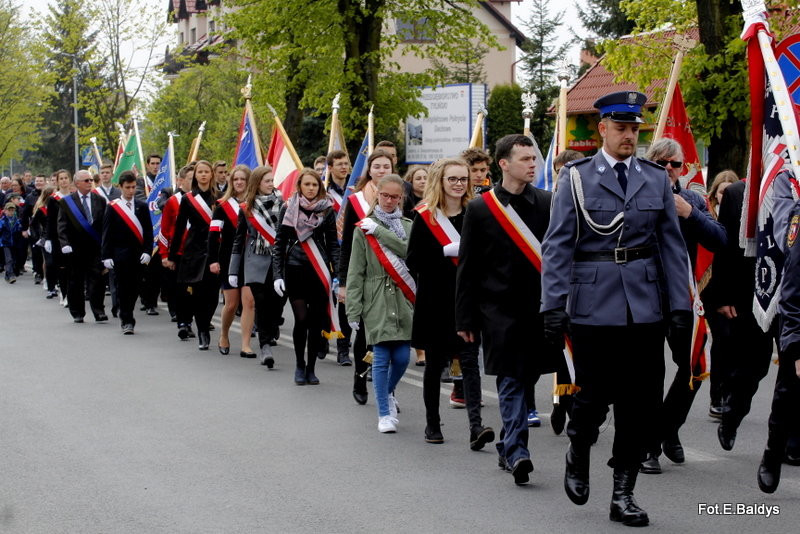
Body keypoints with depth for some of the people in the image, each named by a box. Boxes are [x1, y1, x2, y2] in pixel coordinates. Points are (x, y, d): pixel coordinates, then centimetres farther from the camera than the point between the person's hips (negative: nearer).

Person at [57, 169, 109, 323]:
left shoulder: (100, 200, 8)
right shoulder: (66, 202, 3)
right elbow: (62, 226, 0)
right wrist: (65, 244, -12)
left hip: (96, 248, 1)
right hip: (75, 249, -1)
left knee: (97, 280, -7)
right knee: (76, 282, 6)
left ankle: (99, 311, -5)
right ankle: (77, 313, 15)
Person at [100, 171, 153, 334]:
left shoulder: (142, 207, 8)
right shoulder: (112, 207, 3)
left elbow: (148, 231, 6)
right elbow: (107, 233, 1)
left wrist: (147, 251, -5)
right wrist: (106, 256, -5)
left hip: (138, 255, 2)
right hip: (120, 254, -2)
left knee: (134, 288, 6)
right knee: (123, 288, -4)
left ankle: (125, 316, 23)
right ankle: (127, 321, -1)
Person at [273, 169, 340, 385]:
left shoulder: (327, 210, 5)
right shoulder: (288, 208, 3)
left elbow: (333, 244, 7)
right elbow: (279, 243, 5)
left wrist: (338, 274, -2)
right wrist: (277, 275, -3)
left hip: (319, 271, 1)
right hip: (295, 270, -1)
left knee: (316, 321, 3)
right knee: (301, 319, -8)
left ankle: (310, 368, 15)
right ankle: (300, 365, 11)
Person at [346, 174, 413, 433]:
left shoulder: (408, 226, 9)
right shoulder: (364, 229, 2)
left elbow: (410, 251, -12)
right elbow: (355, 272, 1)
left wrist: (379, 231, -14)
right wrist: (353, 310, -4)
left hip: (403, 300, 2)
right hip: (376, 301, -2)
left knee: (402, 357, 3)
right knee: (381, 358, -4)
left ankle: (388, 392, 33)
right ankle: (385, 414, 5)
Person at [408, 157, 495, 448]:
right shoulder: (425, 217, -1)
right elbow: (413, 261, -7)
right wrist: (447, 251, -16)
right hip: (436, 302, 0)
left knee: (470, 360, -10)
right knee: (434, 363, 10)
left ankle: (476, 426, -18)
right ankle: (432, 423, 25)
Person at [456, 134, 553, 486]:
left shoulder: (548, 203, 3)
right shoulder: (480, 209, -1)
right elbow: (467, 268, 2)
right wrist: (465, 318, -1)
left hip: (539, 308, 3)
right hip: (500, 309, -2)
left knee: (527, 378, 10)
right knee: (511, 382, -6)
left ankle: (508, 447, 24)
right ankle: (516, 451, -7)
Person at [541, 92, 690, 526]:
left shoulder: (656, 179, 9)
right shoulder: (576, 178, 0)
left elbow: (672, 245, 9)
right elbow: (557, 247, -2)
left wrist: (680, 304, 3)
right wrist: (553, 306, -9)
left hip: (646, 306, 3)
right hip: (594, 306, -3)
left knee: (641, 403, 3)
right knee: (594, 394, -1)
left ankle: (623, 494, 15)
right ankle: (578, 455, 32)